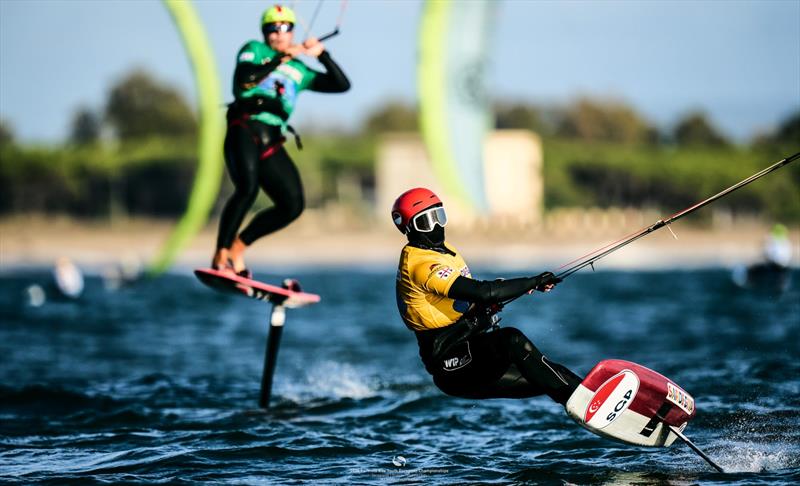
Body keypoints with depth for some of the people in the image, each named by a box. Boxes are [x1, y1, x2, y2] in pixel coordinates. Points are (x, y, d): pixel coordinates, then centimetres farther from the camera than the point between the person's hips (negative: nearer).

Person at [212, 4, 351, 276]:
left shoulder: (301, 71, 25)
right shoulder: (254, 50, 13)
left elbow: (342, 85, 19)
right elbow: (244, 79, -8)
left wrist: (322, 54, 8)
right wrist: (282, 57, -9)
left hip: (272, 143, 6)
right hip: (245, 129, -6)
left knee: (293, 205, -6)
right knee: (247, 189, -28)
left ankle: (239, 245, 8)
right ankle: (221, 255, -21)